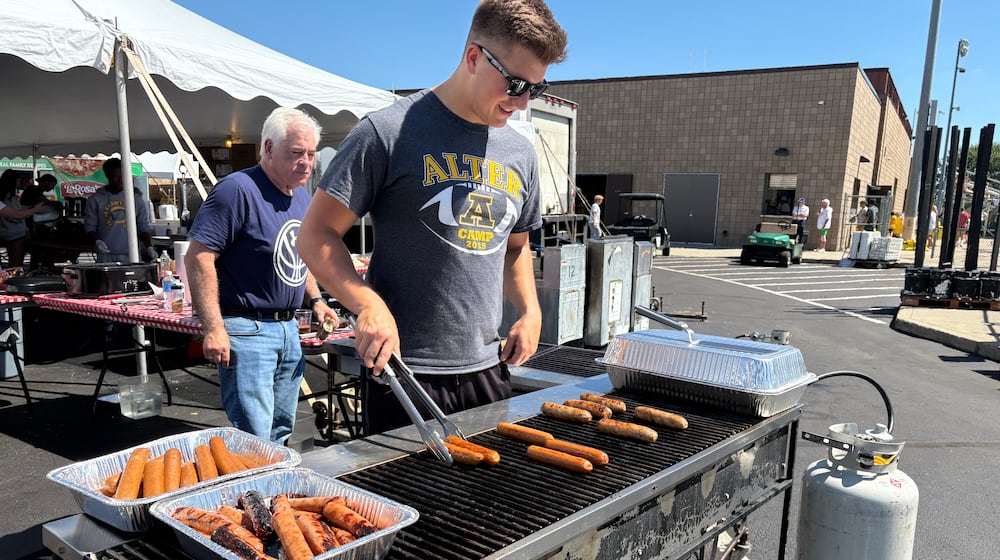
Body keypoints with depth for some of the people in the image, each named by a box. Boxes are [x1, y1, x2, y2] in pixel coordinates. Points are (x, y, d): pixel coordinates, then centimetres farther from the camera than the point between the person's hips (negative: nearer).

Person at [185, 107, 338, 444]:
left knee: (280, 433, 18)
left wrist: (315, 299, 9)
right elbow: (199, 256, -19)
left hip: (288, 328, 9)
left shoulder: (302, 197, 12)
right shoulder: (237, 190, -15)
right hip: (247, 330, -8)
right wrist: (213, 328, -23)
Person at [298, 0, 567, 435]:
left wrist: (530, 311, 5)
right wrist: (369, 305, -23)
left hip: (488, 370, 6)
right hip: (402, 373, -5)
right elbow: (316, 236, -8)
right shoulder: (388, 133, -9)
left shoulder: (520, 154, 10)